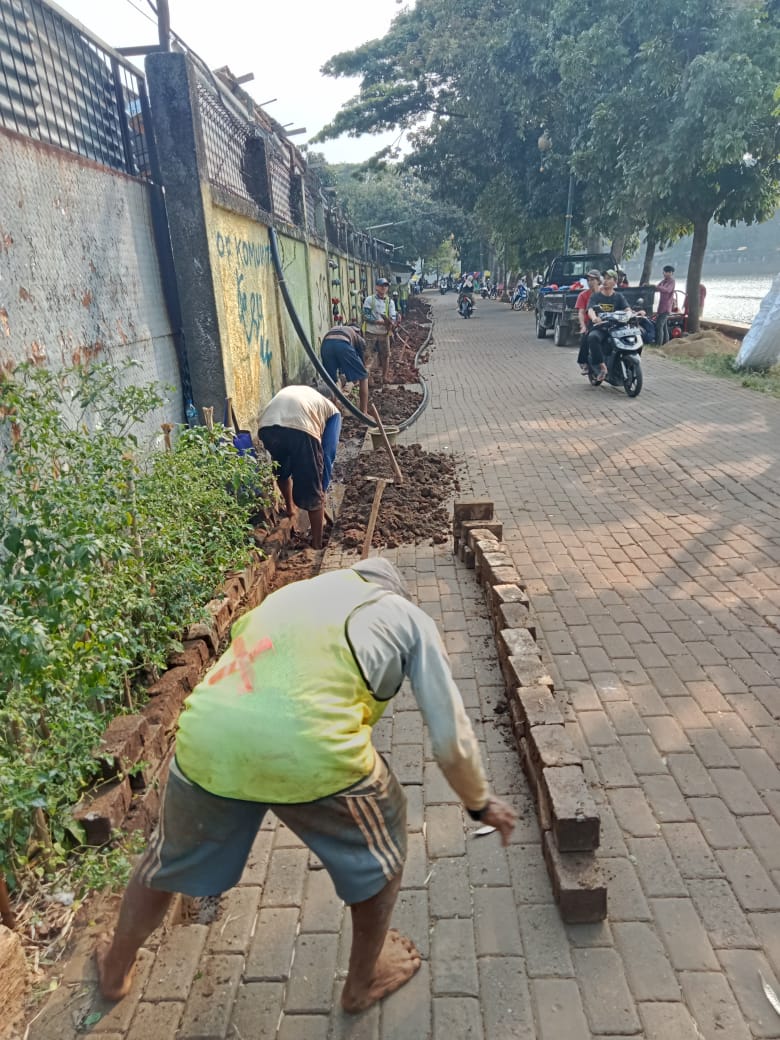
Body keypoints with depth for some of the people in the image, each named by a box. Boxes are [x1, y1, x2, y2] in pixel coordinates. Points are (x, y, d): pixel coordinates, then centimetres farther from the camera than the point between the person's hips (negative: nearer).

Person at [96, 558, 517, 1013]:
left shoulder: (295, 592, 30)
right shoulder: (408, 617, 17)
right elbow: (452, 740, 13)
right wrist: (480, 801, 32)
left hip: (206, 742, 5)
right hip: (312, 754, -4)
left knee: (170, 857, 35)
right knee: (381, 850, 29)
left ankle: (117, 969, 60)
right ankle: (364, 980, 48)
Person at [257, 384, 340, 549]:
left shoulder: (287, 392, 43)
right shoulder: (333, 411, 30)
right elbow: (328, 452, 20)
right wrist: (321, 490, 27)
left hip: (267, 427, 4)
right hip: (301, 430, -4)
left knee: (281, 470, 36)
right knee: (313, 493, 14)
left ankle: (290, 507, 56)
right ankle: (316, 543, 23)